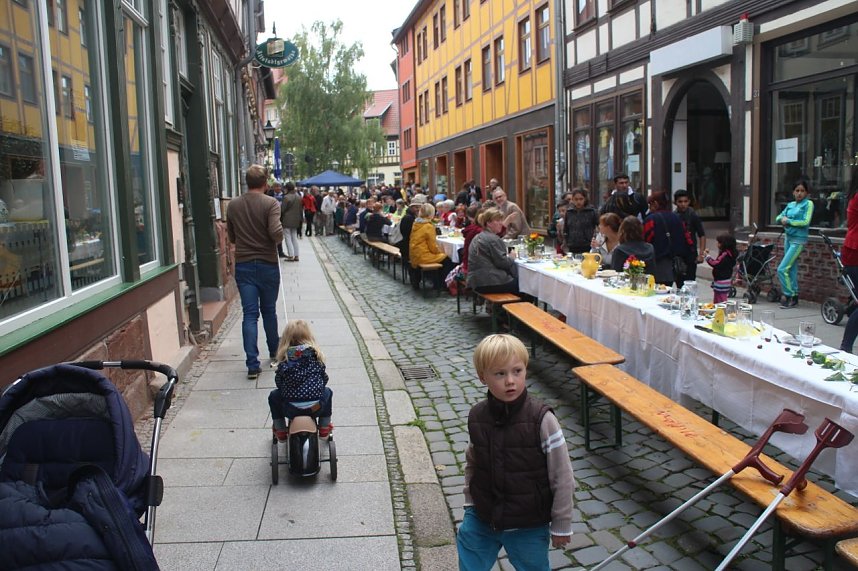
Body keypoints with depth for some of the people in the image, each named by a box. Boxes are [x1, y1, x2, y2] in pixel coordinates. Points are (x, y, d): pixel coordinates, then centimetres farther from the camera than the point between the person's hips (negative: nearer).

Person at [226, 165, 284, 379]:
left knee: (249, 314, 0)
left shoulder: (233, 205, 3)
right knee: (269, 310, 15)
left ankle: (252, 364, -6)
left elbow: (231, 237, 12)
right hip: (267, 265, -2)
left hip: (243, 265, 2)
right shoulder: (271, 203, -11)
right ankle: (274, 354, 30)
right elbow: (276, 233, -22)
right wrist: (278, 240, -1)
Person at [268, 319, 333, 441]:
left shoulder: (284, 359, -3)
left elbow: (278, 382, 5)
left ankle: (280, 431, 30)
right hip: (316, 408, 1)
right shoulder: (315, 355, 0)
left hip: (291, 409, -1)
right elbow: (324, 379, 7)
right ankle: (324, 428, 33)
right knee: (327, 392, 32)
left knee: (274, 395, 28)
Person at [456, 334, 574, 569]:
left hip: (529, 526, -3)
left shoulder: (541, 419, -21)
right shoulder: (477, 416, -9)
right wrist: (470, 504, 9)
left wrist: (561, 525, -7)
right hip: (481, 520, 3)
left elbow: (562, 477, -13)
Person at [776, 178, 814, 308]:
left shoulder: (808, 204, -5)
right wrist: (782, 219, -9)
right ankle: (794, 296, 18)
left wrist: (788, 221, -11)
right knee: (792, 268, 11)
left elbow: (805, 222, -14)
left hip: (798, 240, -7)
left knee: (782, 269, -13)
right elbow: (778, 217, 13)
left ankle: (788, 295, -2)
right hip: (788, 237, 7)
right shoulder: (790, 205, 12)